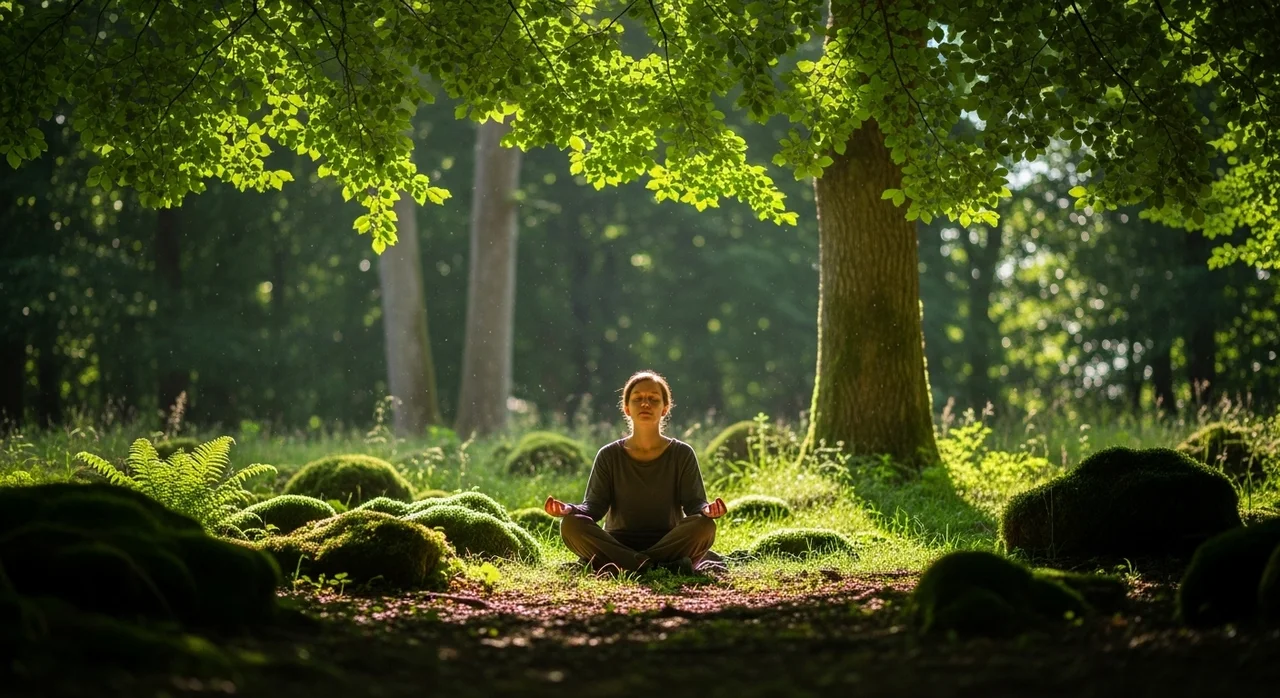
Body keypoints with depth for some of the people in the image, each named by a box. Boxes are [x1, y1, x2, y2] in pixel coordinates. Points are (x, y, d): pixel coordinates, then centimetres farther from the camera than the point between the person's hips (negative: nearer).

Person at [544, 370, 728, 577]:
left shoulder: (682, 454, 4)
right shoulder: (609, 456, 5)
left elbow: (693, 502, -3)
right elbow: (595, 505, 0)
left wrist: (706, 510, -28)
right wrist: (570, 510, -24)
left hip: (668, 543, -1)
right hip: (618, 543, 1)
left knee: (704, 525, -31)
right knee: (571, 525, -29)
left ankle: (622, 566, -29)